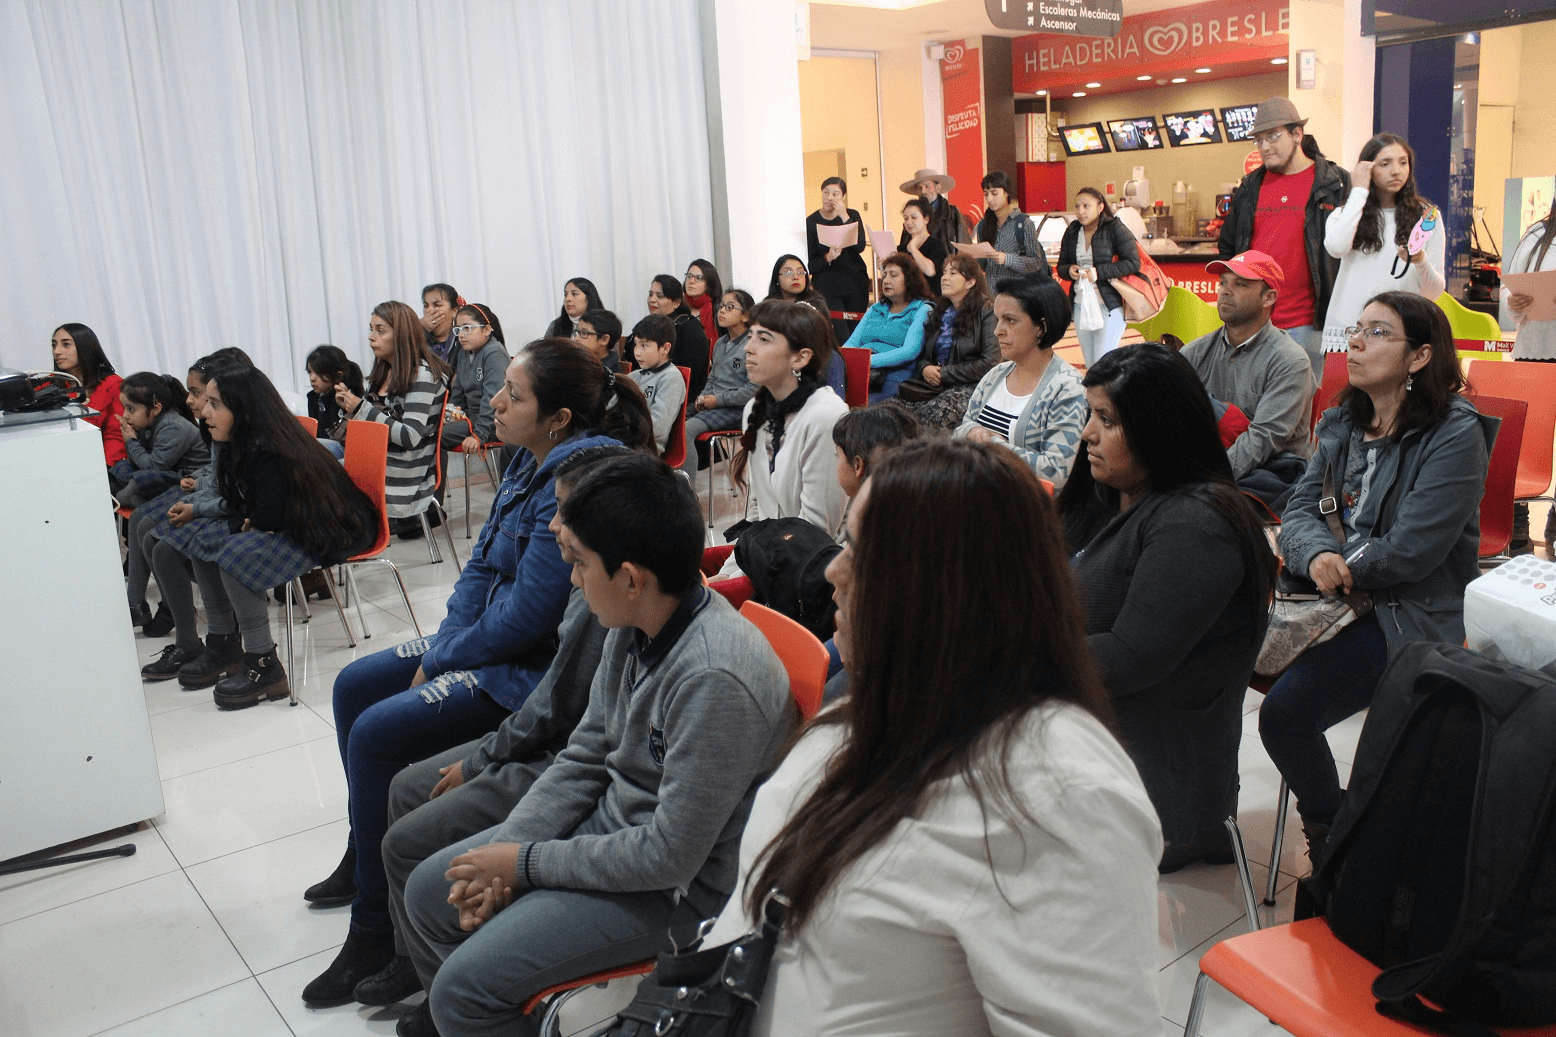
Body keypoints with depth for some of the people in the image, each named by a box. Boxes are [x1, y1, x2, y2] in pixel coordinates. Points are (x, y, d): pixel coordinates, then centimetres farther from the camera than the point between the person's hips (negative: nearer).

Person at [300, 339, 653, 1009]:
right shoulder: (531, 460, 3)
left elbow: (528, 615, -26)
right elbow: (482, 565, 10)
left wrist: (437, 664, -12)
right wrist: (439, 648, -1)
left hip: (539, 669, -10)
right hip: (486, 640, 10)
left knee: (376, 734, -16)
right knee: (354, 687, 14)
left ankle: (374, 931, 2)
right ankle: (365, 857, 33)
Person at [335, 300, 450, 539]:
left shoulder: (423, 375, -12)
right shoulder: (384, 372, 12)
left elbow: (411, 437, -20)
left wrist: (361, 409, -17)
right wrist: (350, 407, 1)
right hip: (378, 466, 8)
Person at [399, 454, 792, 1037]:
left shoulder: (715, 678, -33)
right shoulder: (632, 625, -6)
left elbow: (669, 856, -26)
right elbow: (583, 759, 5)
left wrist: (524, 862, -15)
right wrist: (499, 855, -6)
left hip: (678, 885, -8)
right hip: (607, 820, 8)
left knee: (462, 988, -13)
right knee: (428, 892, 12)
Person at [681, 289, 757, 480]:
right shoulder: (720, 343, 17)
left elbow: (754, 389, -15)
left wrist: (719, 400, -15)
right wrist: (702, 398, 5)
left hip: (736, 409, -8)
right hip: (713, 405, 8)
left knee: (687, 429, -27)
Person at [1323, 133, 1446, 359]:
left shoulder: (1426, 215, 12)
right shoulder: (1343, 214, 11)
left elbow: (1435, 292, 7)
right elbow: (1336, 247, -15)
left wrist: (1421, 262, -16)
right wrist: (1359, 191, -2)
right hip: (1347, 329, 0)